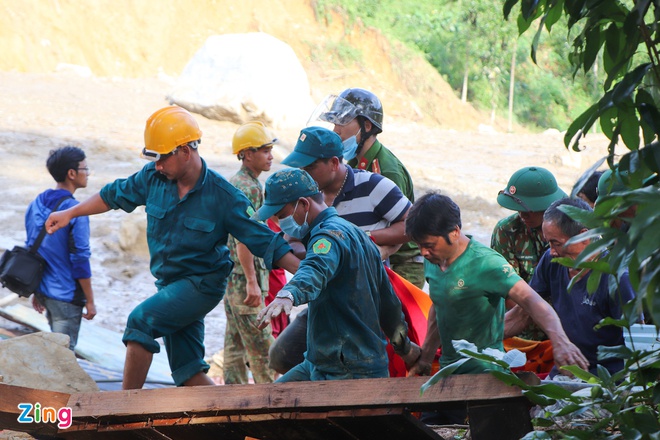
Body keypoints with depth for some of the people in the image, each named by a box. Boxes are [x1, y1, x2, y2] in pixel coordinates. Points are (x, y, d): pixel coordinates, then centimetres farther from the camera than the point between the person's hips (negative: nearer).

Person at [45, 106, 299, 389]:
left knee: (140, 320, -25)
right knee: (187, 374, 5)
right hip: (169, 284, 7)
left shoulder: (223, 196, -17)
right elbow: (115, 195, 13)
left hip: (202, 284, -7)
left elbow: (265, 241, -14)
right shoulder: (154, 178, -4)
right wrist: (70, 214, 15)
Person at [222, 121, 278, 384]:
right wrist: (252, 281, -24)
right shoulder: (249, 188, -15)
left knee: (235, 343, 11)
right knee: (261, 345, -6)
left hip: (230, 275, 10)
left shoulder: (233, 183, 16)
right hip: (244, 276, -10)